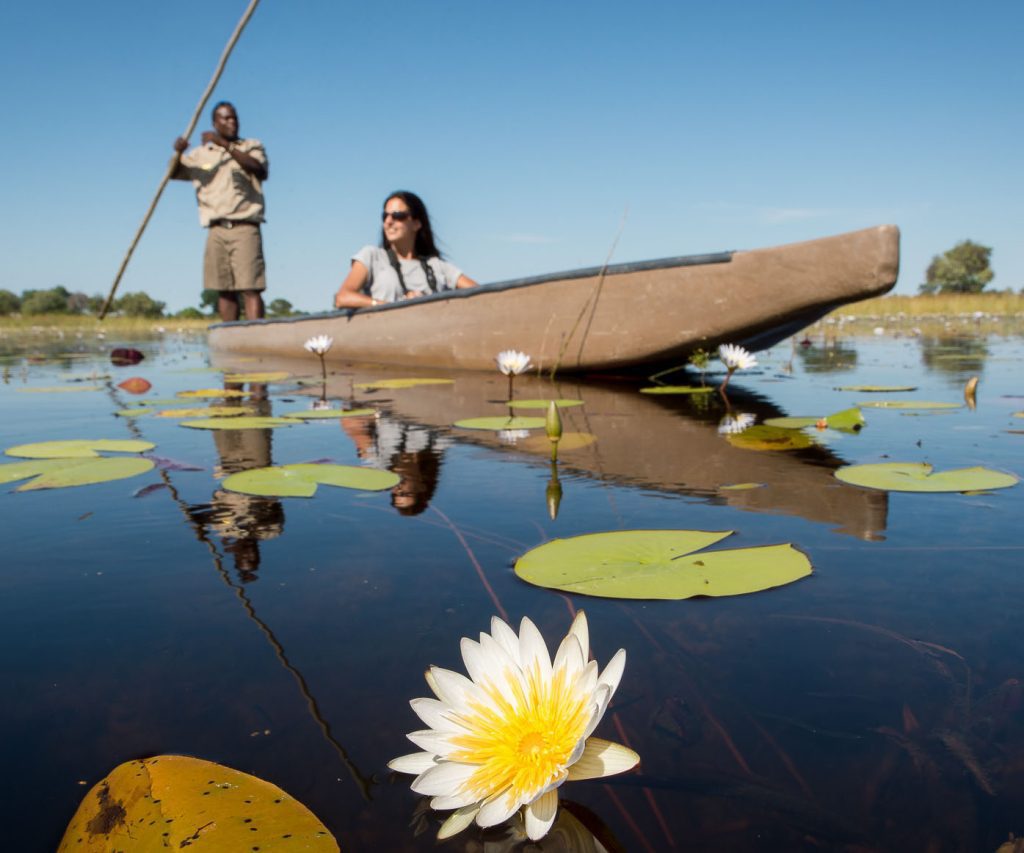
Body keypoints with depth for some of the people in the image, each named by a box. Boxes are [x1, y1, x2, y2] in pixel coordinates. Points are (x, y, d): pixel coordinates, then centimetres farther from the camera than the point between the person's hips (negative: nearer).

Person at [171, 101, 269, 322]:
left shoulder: (252, 146, 12)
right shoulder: (201, 153, 19)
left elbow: (258, 167, -9)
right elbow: (174, 172, 14)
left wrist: (225, 145, -16)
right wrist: (178, 152, -7)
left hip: (244, 228, -3)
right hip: (217, 230, 3)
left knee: (250, 288, -12)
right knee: (224, 291, 2)